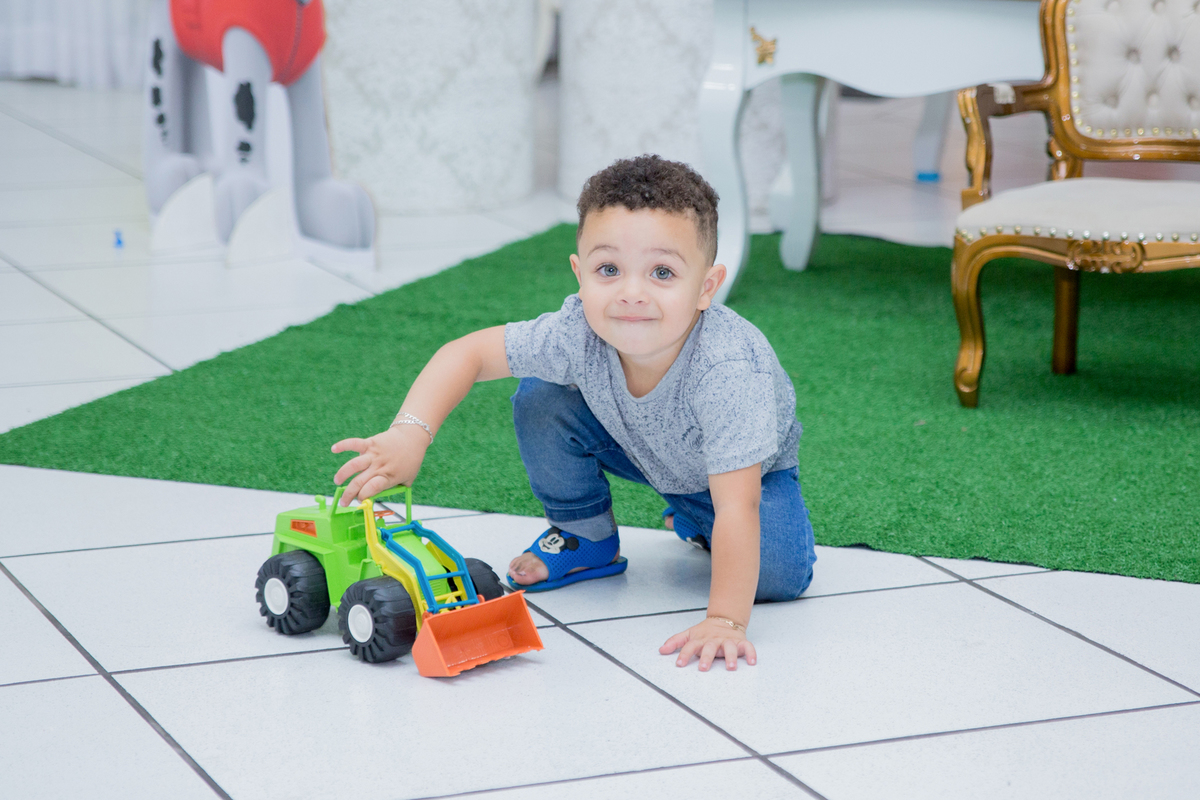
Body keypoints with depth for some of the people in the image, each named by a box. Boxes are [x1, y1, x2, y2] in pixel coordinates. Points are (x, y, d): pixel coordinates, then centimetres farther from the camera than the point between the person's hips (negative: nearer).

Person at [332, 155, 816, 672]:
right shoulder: (576, 335, -34)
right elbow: (466, 353, -24)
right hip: (640, 447, 3)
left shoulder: (730, 368, -46)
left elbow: (737, 505, -47)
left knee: (779, 575, -25)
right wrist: (410, 434, -41)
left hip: (746, 468, -3)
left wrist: (725, 620, -53)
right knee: (540, 400, -20)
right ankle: (585, 537, 6)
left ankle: (695, 523, 10)